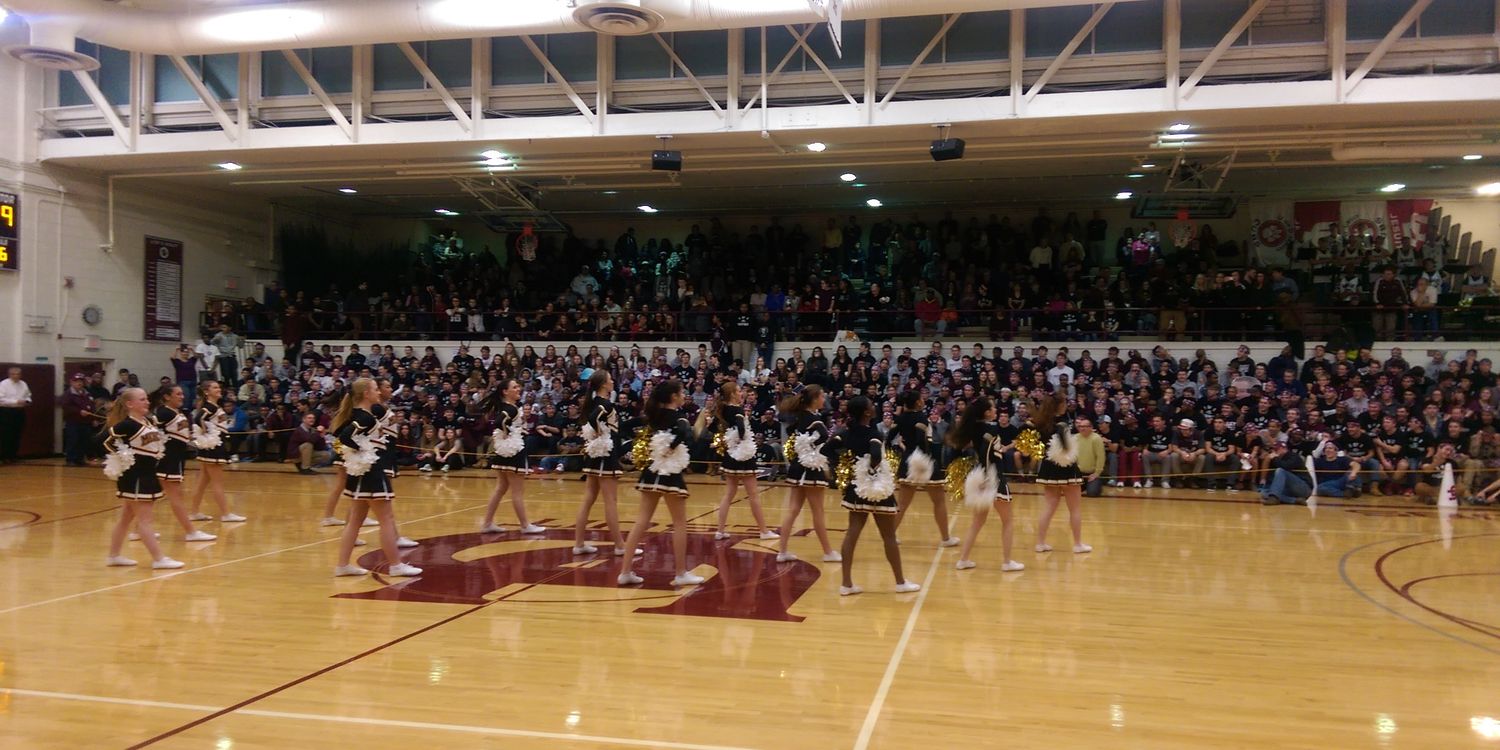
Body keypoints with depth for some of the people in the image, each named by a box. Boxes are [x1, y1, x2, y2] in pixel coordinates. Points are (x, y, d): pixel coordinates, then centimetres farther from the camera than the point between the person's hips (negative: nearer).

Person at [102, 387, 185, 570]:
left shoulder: (148, 421, 9)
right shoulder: (127, 424, -16)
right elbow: (107, 439, -20)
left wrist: (156, 453, 11)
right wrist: (121, 457, -15)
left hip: (147, 473, 9)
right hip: (134, 475, -9)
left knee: (127, 517, 16)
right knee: (144, 519, -6)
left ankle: (114, 555, 25)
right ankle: (159, 558, -5)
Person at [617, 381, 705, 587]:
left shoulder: (655, 415, 9)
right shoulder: (677, 418, -11)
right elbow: (686, 436, -30)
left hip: (651, 472, 7)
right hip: (670, 475, -7)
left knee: (643, 520, 9)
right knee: (680, 523, 4)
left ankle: (625, 571, 7)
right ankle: (682, 574, 9)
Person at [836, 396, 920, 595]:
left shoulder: (848, 433, 3)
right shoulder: (873, 433, -18)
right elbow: (876, 455, -35)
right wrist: (872, 470, -18)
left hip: (857, 487, 6)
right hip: (877, 487, -6)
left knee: (852, 533, 6)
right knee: (889, 536, 7)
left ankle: (847, 583, 5)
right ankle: (900, 582, 18)